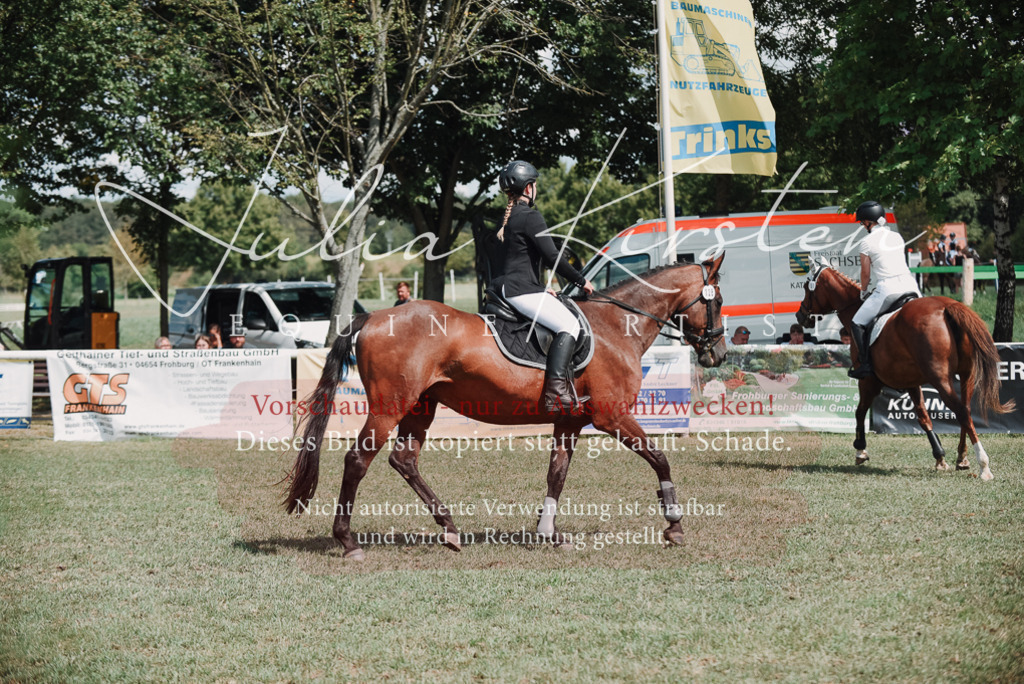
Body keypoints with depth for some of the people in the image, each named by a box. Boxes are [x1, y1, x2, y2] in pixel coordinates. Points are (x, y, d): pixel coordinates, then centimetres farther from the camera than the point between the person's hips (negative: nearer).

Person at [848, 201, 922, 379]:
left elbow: (866, 273, 2)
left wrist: (863, 292, 20)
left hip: (887, 289, -6)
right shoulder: (897, 237, 13)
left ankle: (865, 364, -3)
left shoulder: (867, 242, -4)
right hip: (909, 284, 6)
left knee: (857, 324, 7)